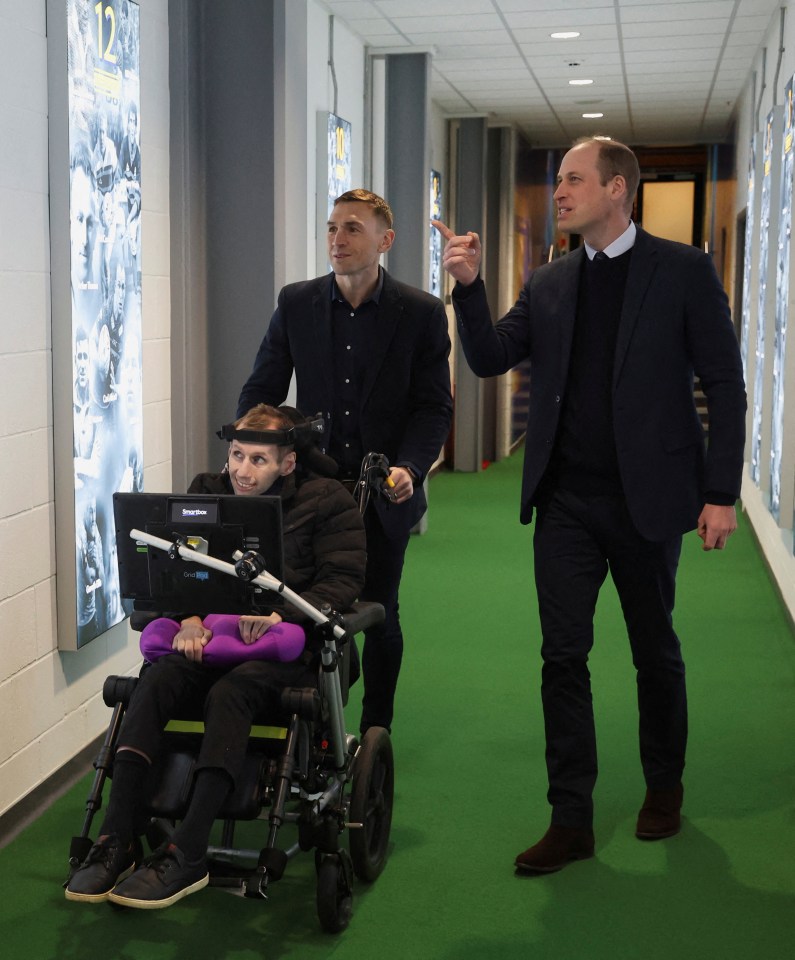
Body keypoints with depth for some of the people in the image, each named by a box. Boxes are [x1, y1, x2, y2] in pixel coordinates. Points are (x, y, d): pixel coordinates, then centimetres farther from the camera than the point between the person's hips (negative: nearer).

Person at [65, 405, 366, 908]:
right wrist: (189, 618, -9)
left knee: (230, 691, -36)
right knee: (156, 680, -29)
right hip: (209, 634, 4)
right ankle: (116, 841, -32)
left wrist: (279, 613, -18)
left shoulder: (327, 501, 4)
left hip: (285, 643, -4)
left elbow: (342, 581, -3)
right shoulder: (207, 492, 16)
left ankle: (188, 854, -36)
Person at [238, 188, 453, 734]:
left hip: (384, 495, -1)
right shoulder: (296, 304, 3)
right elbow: (262, 391, 6)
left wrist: (409, 469, -19)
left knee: (380, 615, 9)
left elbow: (435, 407, -3)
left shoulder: (421, 313, -3)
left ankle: (376, 732, 26)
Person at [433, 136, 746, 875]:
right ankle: (571, 819, 11)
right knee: (562, 655, 2)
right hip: (566, 500, 3)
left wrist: (720, 493, -11)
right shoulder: (548, 284, 8)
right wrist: (469, 285, -10)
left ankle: (664, 787, 35)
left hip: (647, 496, -3)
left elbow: (724, 386, -5)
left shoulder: (683, 271, -4)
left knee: (655, 651, 13)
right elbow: (489, 359, 4)